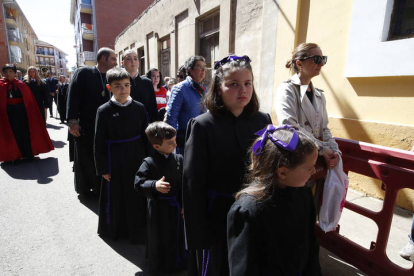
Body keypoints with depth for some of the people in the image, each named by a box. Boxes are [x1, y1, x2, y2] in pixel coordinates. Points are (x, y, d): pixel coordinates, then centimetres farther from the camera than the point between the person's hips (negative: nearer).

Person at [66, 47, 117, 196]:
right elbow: (73, 97, -9)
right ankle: (85, 188, 31)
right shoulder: (83, 73, -5)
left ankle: (101, 188, 28)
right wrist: (72, 121, -15)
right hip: (85, 127, -3)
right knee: (85, 161, 12)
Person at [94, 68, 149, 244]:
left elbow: (145, 136, 2)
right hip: (114, 161, -1)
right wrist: (102, 168, -5)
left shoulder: (139, 108, -2)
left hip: (137, 159, 2)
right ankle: (115, 229, 38)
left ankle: (138, 232, 32)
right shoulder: (104, 111, -7)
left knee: (138, 197, 12)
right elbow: (99, 142, -5)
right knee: (115, 198, 14)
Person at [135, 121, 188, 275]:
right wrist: (154, 185, -37)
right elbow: (138, 183, -19)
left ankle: (179, 263, 46)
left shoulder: (178, 159, -6)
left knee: (178, 235, 21)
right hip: (159, 207, -4)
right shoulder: (149, 163, -19)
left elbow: (184, 182, -1)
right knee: (159, 239, 14)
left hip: (176, 204, 4)